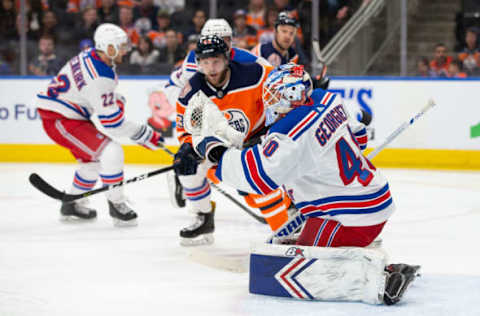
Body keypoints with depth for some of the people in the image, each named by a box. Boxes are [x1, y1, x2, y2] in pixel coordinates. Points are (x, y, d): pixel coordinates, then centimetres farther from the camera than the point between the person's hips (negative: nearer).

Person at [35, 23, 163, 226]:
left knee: (94, 158, 23)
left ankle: (72, 204, 35)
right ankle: (116, 205, -8)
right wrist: (145, 135, -14)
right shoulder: (99, 78, -27)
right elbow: (112, 122, -23)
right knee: (111, 152, -18)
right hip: (60, 121, -11)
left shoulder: (92, 56, 2)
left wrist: (117, 100, 14)